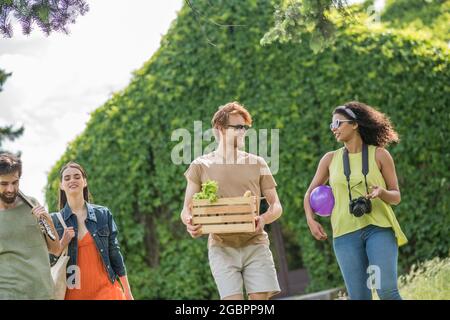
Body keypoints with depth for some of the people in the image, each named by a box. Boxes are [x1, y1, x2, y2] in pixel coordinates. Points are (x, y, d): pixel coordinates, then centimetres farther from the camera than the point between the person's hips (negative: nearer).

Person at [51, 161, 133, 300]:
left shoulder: (103, 214, 6)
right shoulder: (54, 220, 5)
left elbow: (115, 254, 8)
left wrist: (128, 293, 7)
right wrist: (63, 243, -12)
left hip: (106, 290, 0)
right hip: (73, 293, 0)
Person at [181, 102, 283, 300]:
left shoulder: (256, 164, 11)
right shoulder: (201, 166, 7)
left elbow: (276, 206, 10)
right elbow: (187, 210, 7)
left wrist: (264, 219, -13)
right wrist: (190, 223, -18)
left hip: (255, 244, 2)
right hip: (221, 247, -1)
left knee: (261, 297, -7)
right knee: (233, 298, -13)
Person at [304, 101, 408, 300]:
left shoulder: (379, 155, 4)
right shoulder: (330, 159, 10)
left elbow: (396, 196, 7)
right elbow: (310, 193, 20)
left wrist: (381, 192, -16)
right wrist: (310, 220, 2)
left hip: (379, 229, -2)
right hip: (346, 233, 2)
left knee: (387, 290, -18)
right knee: (359, 297, -2)